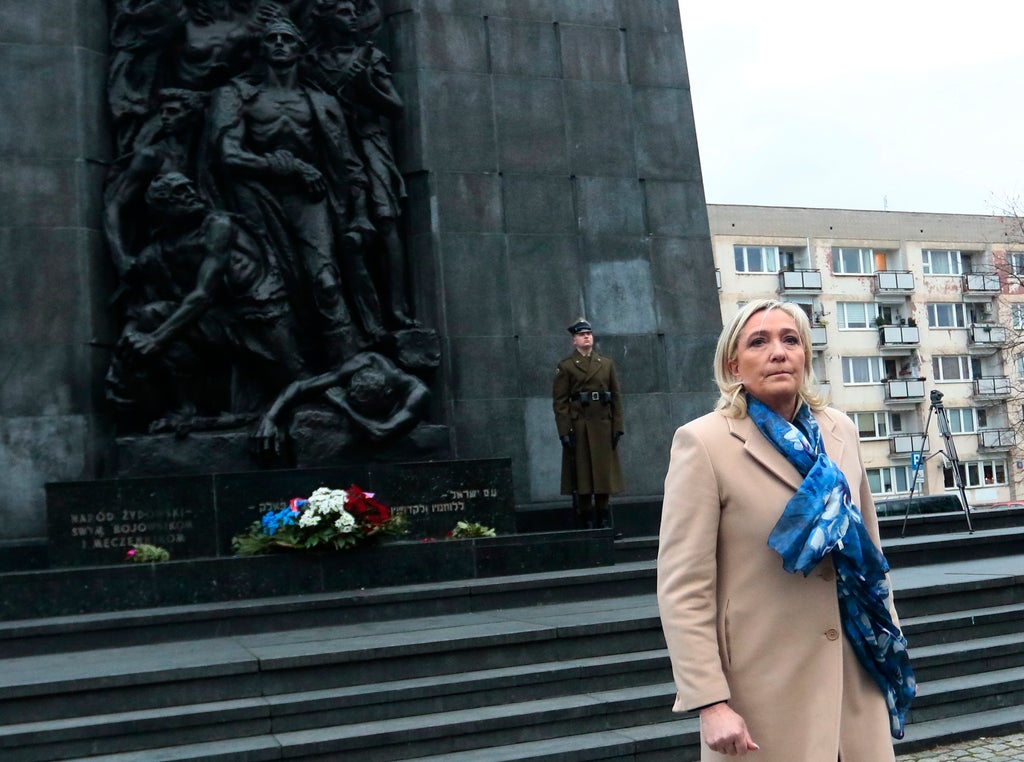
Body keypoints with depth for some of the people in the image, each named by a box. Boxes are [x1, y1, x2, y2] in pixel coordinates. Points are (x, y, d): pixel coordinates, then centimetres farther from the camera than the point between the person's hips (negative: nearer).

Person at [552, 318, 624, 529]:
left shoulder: (607, 363, 12)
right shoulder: (565, 367, 1)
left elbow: (616, 397, 9)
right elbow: (560, 402, -4)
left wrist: (617, 427, 1)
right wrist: (565, 432, -12)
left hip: (603, 426, 3)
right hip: (579, 428, -3)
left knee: (604, 474, 5)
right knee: (583, 478, -1)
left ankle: (604, 525, 13)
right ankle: (586, 525, 6)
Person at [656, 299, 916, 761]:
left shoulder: (839, 431, 6)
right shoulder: (703, 443, -12)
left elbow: (869, 546, 15)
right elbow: (682, 589, -15)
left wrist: (889, 642, 16)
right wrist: (710, 703, -19)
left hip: (856, 679, 5)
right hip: (765, 692, -5)